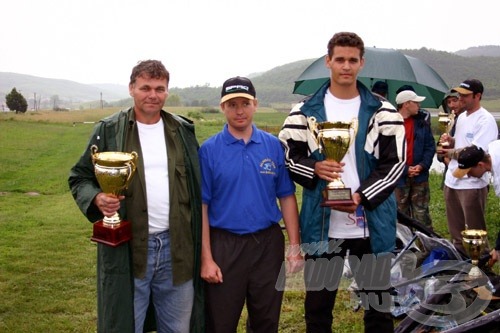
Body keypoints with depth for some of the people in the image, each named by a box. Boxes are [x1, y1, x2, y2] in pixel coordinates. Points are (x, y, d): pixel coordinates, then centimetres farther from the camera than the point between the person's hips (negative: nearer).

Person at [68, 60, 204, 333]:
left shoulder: (183, 131, 8)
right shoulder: (109, 130, -1)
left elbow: (196, 186, 11)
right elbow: (79, 177, 4)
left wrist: (199, 245, 7)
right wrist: (96, 198, -19)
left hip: (177, 247, 3)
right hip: (127, 250, -2)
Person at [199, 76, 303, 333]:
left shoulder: (273, 145, 2)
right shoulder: (209, 149, -4)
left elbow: (286, 197, 4)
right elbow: (202, 206, -5)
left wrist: (294, 246, -1)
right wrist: (206, 258, -9)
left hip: (268, 244, 2)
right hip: (224, 245, -2)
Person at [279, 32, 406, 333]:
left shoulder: (383, 112, 2)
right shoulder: (305, 112, 4)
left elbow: (395, 162, -2)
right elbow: (286, 155, 5)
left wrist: (361, 196, -16)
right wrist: (314, 169, -16)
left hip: (372, 224, 0)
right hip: (322, 224, 0)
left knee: (378, 303, 13)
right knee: (318, 303, 13)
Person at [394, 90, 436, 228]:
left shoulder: (421, 123, 7)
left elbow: (430, 147, 7)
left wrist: (422, 166, -8)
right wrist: (405, 169, -14)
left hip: (420, 176, 3)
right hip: (399, 177, -3)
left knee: (422, 213, 7)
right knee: (401, 214, 8)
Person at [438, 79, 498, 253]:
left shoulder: (485, 120, -16)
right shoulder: (461, 117, 13)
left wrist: (451, 152, -16)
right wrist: (450, 140, 2)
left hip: (472, 183, -9)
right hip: (452, 179, 9)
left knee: (475, 229, 2)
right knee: (455, 226, 21)